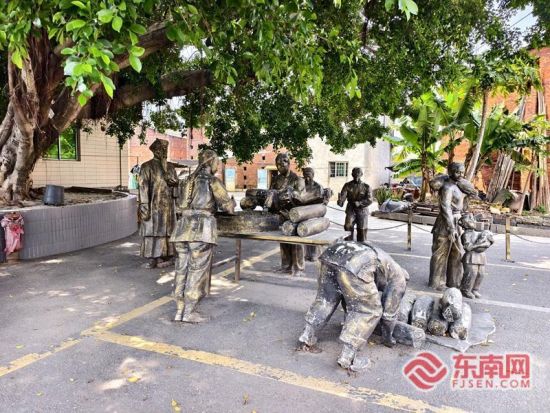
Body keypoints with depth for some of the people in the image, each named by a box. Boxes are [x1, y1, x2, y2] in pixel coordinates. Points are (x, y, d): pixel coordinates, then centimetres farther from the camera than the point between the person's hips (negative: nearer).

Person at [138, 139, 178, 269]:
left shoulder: (170, 167, 12)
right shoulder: (147, 166, -2)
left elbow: (175, 182, 3)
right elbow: (143, 186, -8)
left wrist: (165, 171, -12)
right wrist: (144, 206, -14)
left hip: (167, 205, 4)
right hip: (153, 205, -4)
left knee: (165, 231, 6)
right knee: (151, 230, -2)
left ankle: (163, 256, 14)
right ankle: (152, 258, 4)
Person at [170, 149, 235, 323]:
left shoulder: (187, 181, 20)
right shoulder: (212, 181, 1)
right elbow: (228, 206, 1)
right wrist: (232, 203, 25)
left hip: (183, 228, 6)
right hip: (201, 229, -6)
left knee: (182, 268, 9)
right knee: (197, 269, 0)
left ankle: (179, 311, 14)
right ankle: (189, 312, 2)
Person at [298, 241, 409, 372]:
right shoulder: (399, 277, 28)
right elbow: (390, 311, 28)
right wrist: (388, 338, 44)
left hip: (332, 253, 7)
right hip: (355, 265, -7)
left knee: (325, 300, 26)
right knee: (369, 311, 10)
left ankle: (307, 337, 29)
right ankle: (348, 357, 10)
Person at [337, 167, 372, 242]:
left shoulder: (366, 186, 2)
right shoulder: (347, 185, 3)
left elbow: (369, 200, -8)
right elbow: (343, 196, -10)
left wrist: (359, 203, -24)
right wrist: (340, 202, -33)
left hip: (362, 211, 0)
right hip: (351, 210, 0)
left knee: (362, 231, 3)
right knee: (348, 226, -21)